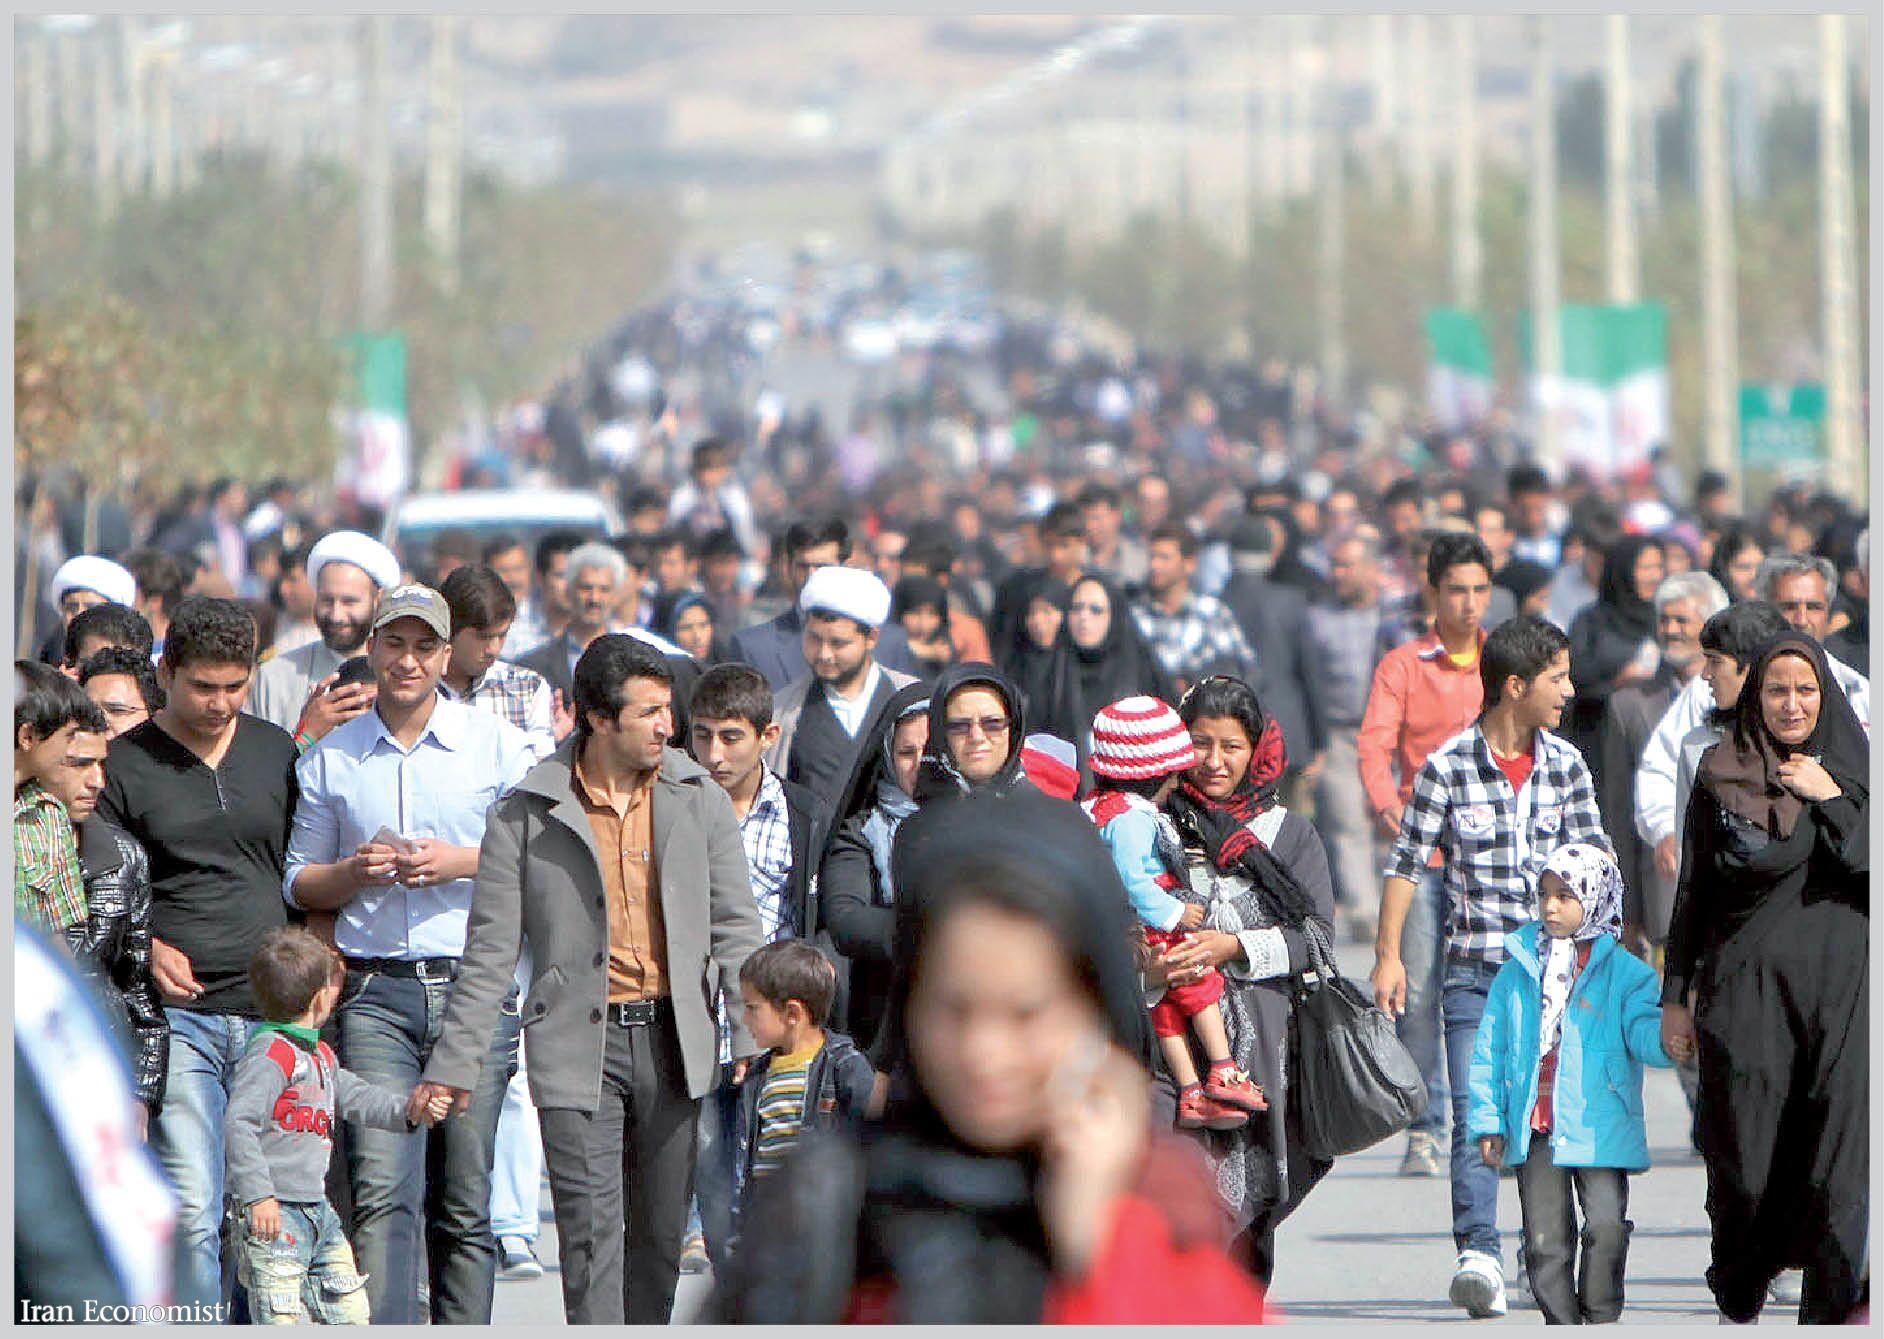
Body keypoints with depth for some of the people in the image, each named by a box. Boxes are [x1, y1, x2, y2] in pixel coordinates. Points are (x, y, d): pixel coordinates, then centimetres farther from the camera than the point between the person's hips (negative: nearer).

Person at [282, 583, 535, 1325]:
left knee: (465, 1199, 2)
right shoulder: (330, 758, 12)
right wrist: (355, 872, -5)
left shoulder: (497, 745, 7)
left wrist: (464, 863, -9)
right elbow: (298, 884, 16)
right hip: (375, 992, 0)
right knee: (382, 1187, -13)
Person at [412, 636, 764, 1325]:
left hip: (673, 1038, 3)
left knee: (661, 1230, 8)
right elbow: (491, 950, 2)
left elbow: (734, 925, 8)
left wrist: (752, 1037, -2)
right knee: (591, 1232, -10)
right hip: (578, 1047, -3)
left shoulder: (699, 799, 6)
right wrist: (454, 1061, -1)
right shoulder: (527, 815, -2)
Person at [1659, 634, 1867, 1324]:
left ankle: (1829, 1314, -3)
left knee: (1834, 1169, -6)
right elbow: (1692, 891, 7)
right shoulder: (1721, 777, 4)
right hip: (1746, 989, 0)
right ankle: (1739, 1305, 20)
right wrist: (1676, 999, 6)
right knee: (1744, 1163, 1)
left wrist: (1829, 800, -12)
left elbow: (1875, 871, -5)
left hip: (1840, 994, 0)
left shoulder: (1856, 772, 5)